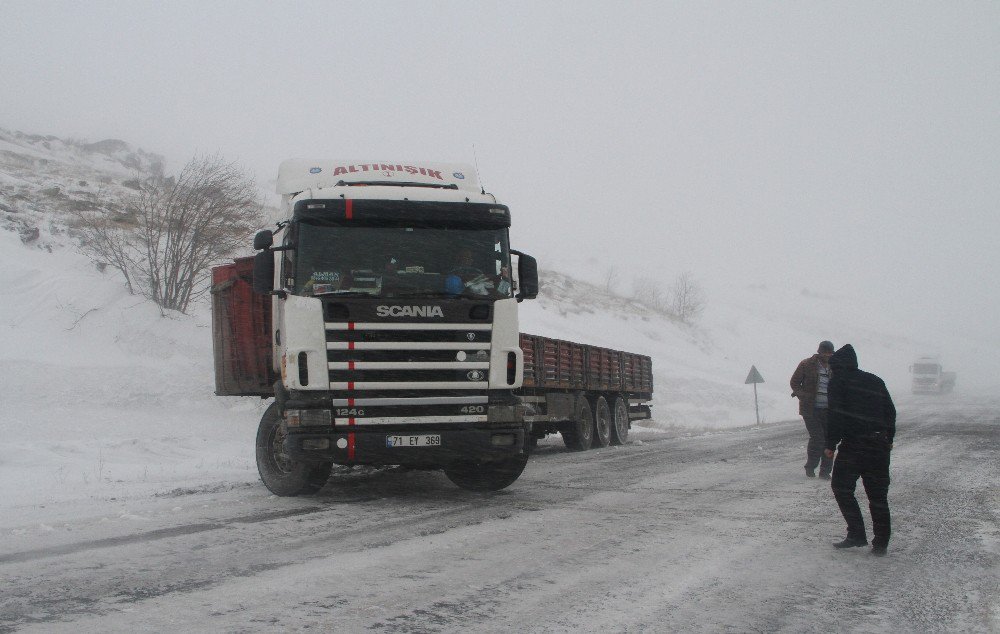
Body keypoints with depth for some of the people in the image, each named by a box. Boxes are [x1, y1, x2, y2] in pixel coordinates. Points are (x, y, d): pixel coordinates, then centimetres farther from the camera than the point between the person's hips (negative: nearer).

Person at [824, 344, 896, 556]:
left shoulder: (838, 381, 1)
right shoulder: (876, 381, 18)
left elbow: (837, 414, -9)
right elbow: (891, 411, 18)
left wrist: (831, 443, -6)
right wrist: (889, 439, 25)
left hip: (853, 443, -5)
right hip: (879, 444, 5)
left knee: (842, 487, 6)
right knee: (878, 495, 9)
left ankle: (857, 535, -2)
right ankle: (881, 543, 9)